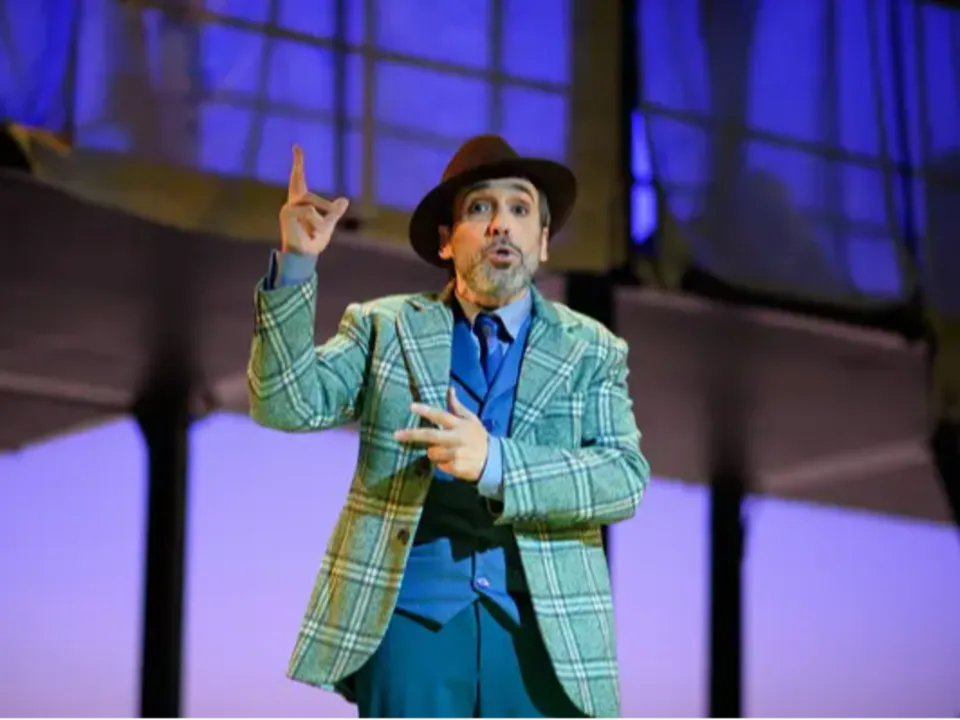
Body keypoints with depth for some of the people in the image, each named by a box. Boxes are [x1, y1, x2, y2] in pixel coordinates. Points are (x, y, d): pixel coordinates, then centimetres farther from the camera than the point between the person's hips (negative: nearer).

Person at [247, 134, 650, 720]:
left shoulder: (592, 350, 10)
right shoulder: (385, 327, 11)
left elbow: (626, 476, -4)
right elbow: (288, 404, -2)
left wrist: (496, 463, -19)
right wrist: (296, 263, -14)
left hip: (546, 633, 1)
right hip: (412, 622, 0)